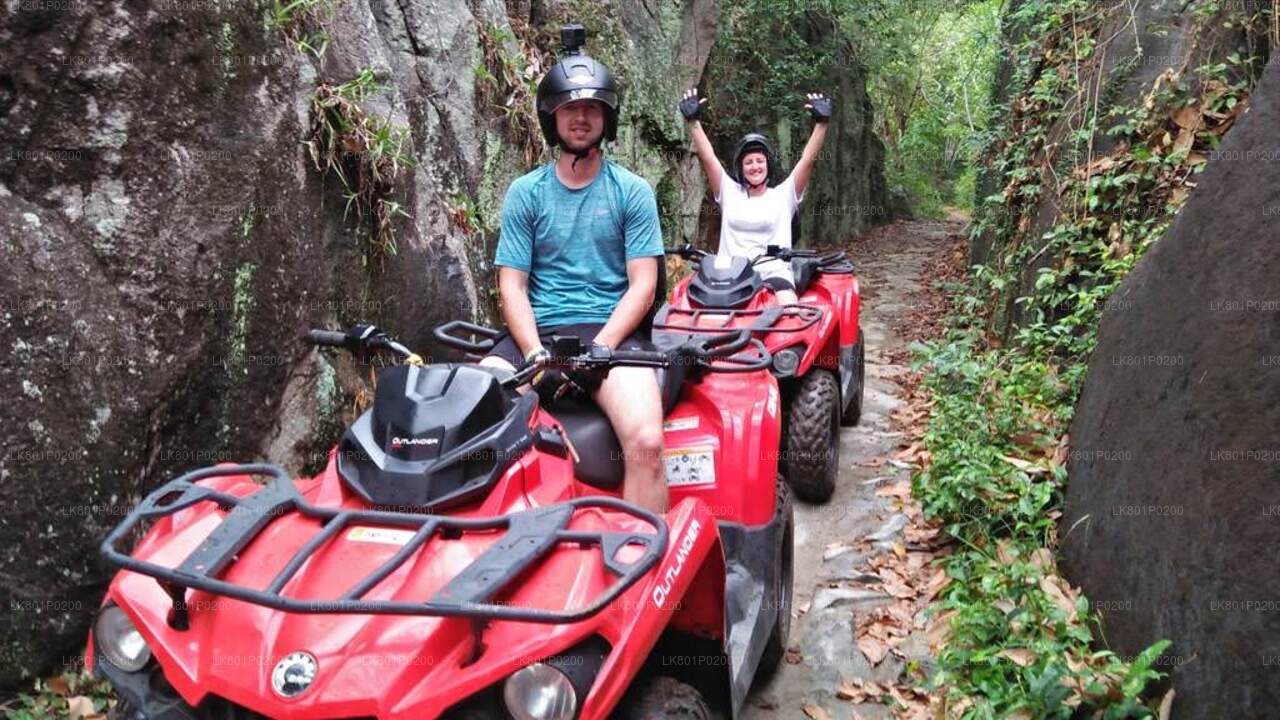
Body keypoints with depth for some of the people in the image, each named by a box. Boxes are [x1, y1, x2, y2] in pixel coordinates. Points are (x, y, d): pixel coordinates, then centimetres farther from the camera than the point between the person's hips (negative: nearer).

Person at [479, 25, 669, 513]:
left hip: (611, 331, -1)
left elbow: (642, 285, 2)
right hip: (536, 332, 2)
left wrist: (599, 348, -13)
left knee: (646, 441, -30)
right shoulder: (525, 193, 11)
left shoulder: (632, 191, 8)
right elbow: (512, 286, 6)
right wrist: (536, 353, -11)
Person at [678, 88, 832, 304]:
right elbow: (707, 157, 10)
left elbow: (808, 158, 4)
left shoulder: (784, 194, 14)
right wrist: (693, 121, 1)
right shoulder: (729, 192, 18)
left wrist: (821, 122, -7)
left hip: (774, 272, -2)